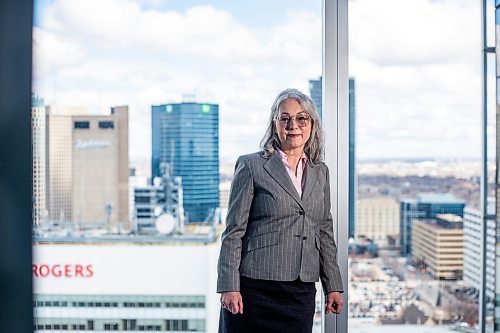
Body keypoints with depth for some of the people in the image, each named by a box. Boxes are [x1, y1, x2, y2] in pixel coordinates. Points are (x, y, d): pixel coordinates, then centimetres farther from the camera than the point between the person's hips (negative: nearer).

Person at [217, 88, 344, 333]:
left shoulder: (320, 172, 14)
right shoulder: (251, 166, -1)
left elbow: (325, 232, 16)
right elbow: (233, 232, -4)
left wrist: (333, 286, 12)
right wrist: (229, 287, -10)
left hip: (302, 293, 4)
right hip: (255, 290, -4)